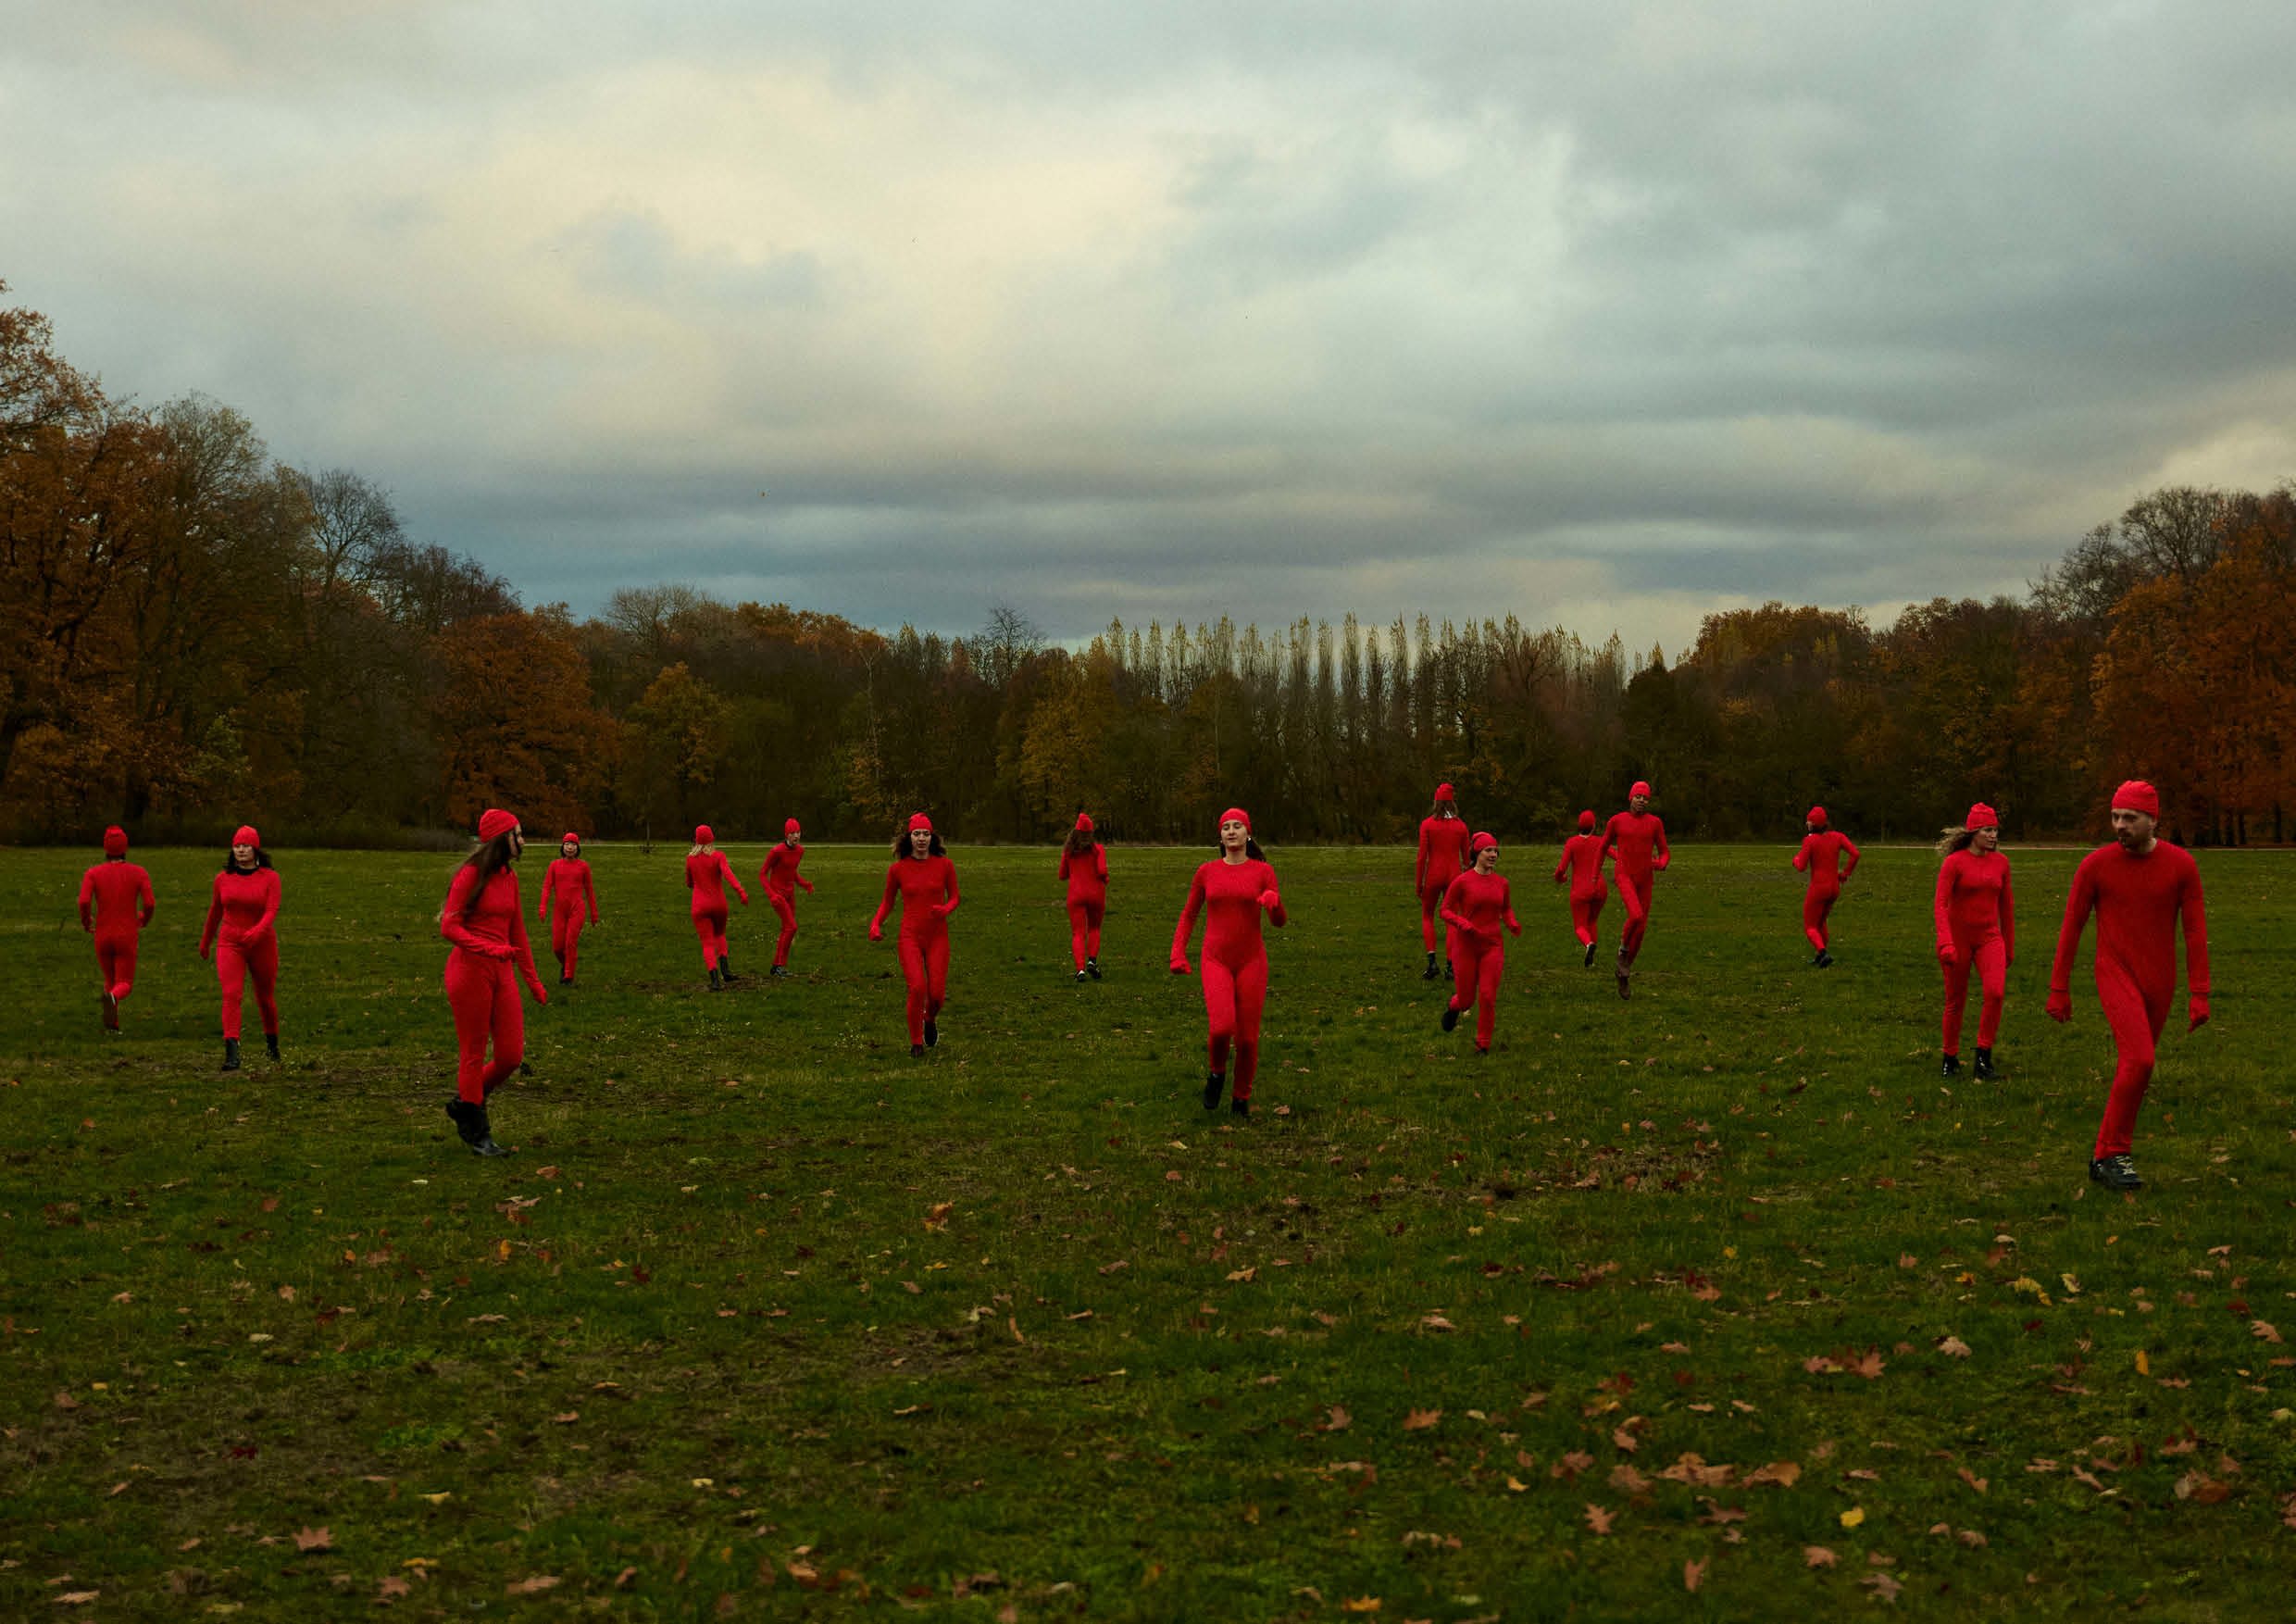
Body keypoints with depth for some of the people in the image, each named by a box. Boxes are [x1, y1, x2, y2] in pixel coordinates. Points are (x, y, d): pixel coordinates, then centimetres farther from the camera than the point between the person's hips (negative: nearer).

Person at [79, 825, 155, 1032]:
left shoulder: (93, 873, -3)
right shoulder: (139, 873, -4)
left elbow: (84, 902, -19)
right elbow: (149, 904, -12)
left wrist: (86, 923, 3)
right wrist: (144, 920, 12)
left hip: (102, 937, 2)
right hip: (127, 938, -2)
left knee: (110, 979, 24)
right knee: (124, 986, 1)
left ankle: (113, 1025, 16)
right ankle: (111, 997, -36)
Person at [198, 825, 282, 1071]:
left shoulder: (270, 877, -5)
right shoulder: (223, 879, 3)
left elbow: (272, 911, -16)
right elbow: (214, 912, 17)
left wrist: (258, 931, -35)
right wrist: (205, 942, 27)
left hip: (262, 944, -1)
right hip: (230, 944, 1)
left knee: (266, 997, 14)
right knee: (231, 995, -17)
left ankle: (272, 1041, 40)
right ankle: (232, 1053, -24)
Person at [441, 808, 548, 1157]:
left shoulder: (510, 877, 13)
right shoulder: (471, 875, -9)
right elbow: (449, 926, -12)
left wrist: (532, 980, 19)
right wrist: (489, 948, -25)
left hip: (502, 972, 7)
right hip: (469, 969, -7)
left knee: (512, 1055, 3)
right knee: (473, 1055, 2)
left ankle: (464, 1104, 26)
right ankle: (477, 1132, 14)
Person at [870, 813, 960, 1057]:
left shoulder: (944, 865, -1)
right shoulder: (897, 869, -1)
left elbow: (954, 897, 9)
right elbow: (887, 902, 11)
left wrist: (946, 909, -14)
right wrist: (876, 924, -5)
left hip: (937, 936, 1)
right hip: (910, 936, -1)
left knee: (936, 993, -4)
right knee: (917, 988, -17)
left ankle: (930, 1019, 34)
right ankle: (916, 1043, 3)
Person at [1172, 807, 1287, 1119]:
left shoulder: (1263, 871, 1)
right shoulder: (1206, 871, 5)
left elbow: (1279, 921, -5)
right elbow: (1189, 915, 14)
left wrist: (1274, 900, -27)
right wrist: (1178, 954, 2)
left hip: (1251, 961, 0)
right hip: (1216, 962, 0)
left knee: (1247, 1037, 0)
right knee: (1222, 1028, -22)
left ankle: (1241, 1098, 24)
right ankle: (1217, 1073, 11)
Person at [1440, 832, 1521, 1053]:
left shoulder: (1501, 882, 2)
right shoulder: (1462, 882, -9)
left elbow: (1507, 909, 18)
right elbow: (1446, 911, -3)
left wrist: (1513, 924, -2)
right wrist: (1463, 924, -21)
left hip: (1492, 946, 2)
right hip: (1466, 947, -2)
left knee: (1488, 998, -5)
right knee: (1466, 1000, 6)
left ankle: (1483, 1044, 11)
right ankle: (1454, 1006, 44)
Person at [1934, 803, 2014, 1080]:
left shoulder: (2000, 862, 5)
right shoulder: (1954, 862, -9)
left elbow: (2006, 905, 13)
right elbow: (1941, 904, -15)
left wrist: (2010, 946, 17)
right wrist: (1945, 943, -27)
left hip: (1989, 937, 3)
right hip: (1958, 937, -3)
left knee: (1995, 992, -18)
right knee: (1956, 1001, 5)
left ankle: (1984, 1054, -5)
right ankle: (1950, 1058, 23)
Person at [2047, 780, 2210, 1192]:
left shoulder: (2181, 864, -6)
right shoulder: (2095, 865, -10)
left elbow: (2196, 931, -3)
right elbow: (2071, 927, -2)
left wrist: (2199, 996, -7)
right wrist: (2058, 991, 0)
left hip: (2158, 983, 3)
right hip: (2116, 976, -3)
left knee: (2134, 1064, 12)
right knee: (2140, 1060, -21)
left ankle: (2110, 1153, 29)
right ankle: (2110, 1154, -11)